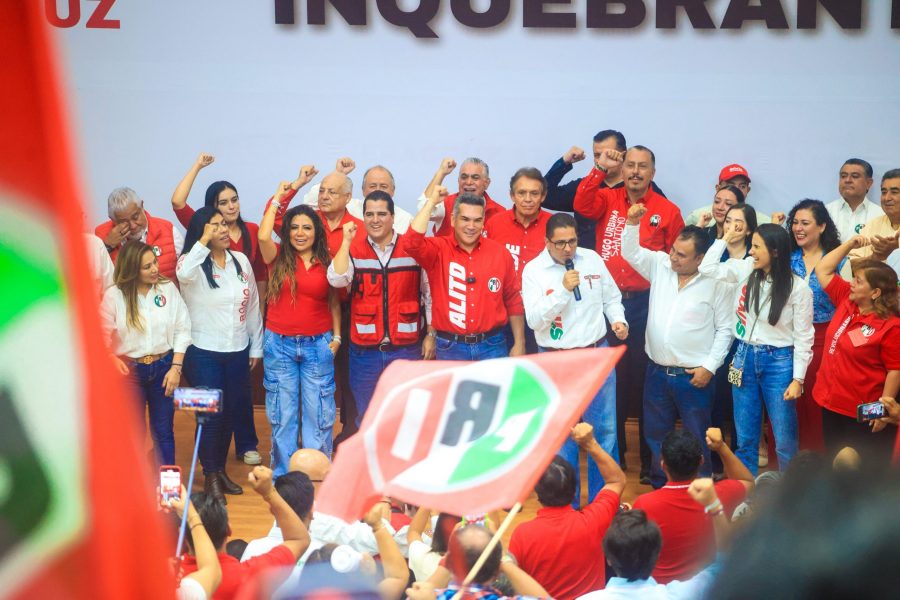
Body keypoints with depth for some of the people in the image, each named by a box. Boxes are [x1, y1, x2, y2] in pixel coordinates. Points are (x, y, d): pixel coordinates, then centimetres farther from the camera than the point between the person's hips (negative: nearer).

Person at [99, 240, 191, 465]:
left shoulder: (168, 289, -3)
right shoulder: (114, 295, -8)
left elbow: (182, 329, -1)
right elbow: (102, 336, -6)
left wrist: (176, 367, -7)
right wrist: (112, 361, -21)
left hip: (163, 367, 1)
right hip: (130, 370, -1)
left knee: (163, 431, 10)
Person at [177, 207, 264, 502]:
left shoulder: (241, 261, 3)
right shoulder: (194, 263, -10)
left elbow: (253, 305, 10)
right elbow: (183, 273, -37)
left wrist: (256, 347, 11)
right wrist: (205, 240, -30)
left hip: (238, 351, 5)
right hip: (204, 352, -4)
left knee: (232, 412, 12)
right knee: (211, 414, -2)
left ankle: (221, 469, 27)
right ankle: (210, 476, 12)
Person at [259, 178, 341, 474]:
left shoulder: (327, 263, 2)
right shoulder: (278, 258, -1)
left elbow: (334, 301, 11)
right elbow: (263, 237, -21)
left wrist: (337, 337, 4)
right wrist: (278, 198, -11)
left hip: (317, 345, 0)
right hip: (279, 345, 0)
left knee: (318, 413, 4)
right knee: (282, 413, 8)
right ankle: (283, 476, 19)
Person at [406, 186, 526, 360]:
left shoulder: (500, 253, 3)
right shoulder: (438, 249, -3)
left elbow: (513, 301, 9)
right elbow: (412, 242, -25)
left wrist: (519, 343, 6)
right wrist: (432, 202, -17)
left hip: (492, 346, 2)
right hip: (450, 348, -1)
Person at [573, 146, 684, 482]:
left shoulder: (667, 211, 1)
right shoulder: (607, 200, 6)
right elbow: (581, 205, -14)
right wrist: (600, 170, -19)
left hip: (646, 303, -2)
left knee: (646, 378, 3)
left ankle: (650, 459, 13)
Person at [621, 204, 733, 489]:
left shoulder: (715, 284, -10)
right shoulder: (660, 265, 2)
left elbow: (724, 329, -6)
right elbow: (631, 252, 3)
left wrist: (709, 366, -11)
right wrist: (632, 223, -14)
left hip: (694, 376, -5)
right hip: (657, 372, 5)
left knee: (697, 439, 5)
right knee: (656, 436, 15)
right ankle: (659, 488, 29)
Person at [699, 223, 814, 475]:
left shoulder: (798, 288, -12)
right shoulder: (746, 269, 0)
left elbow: (803, 337, -8)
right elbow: (707, 268, 6)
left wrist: (798, 379, -11)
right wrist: (726, 238, 2)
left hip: (779, 362, -4)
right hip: (745, 358, 5)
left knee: (785, 441, 2)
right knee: (745, 438, 12)